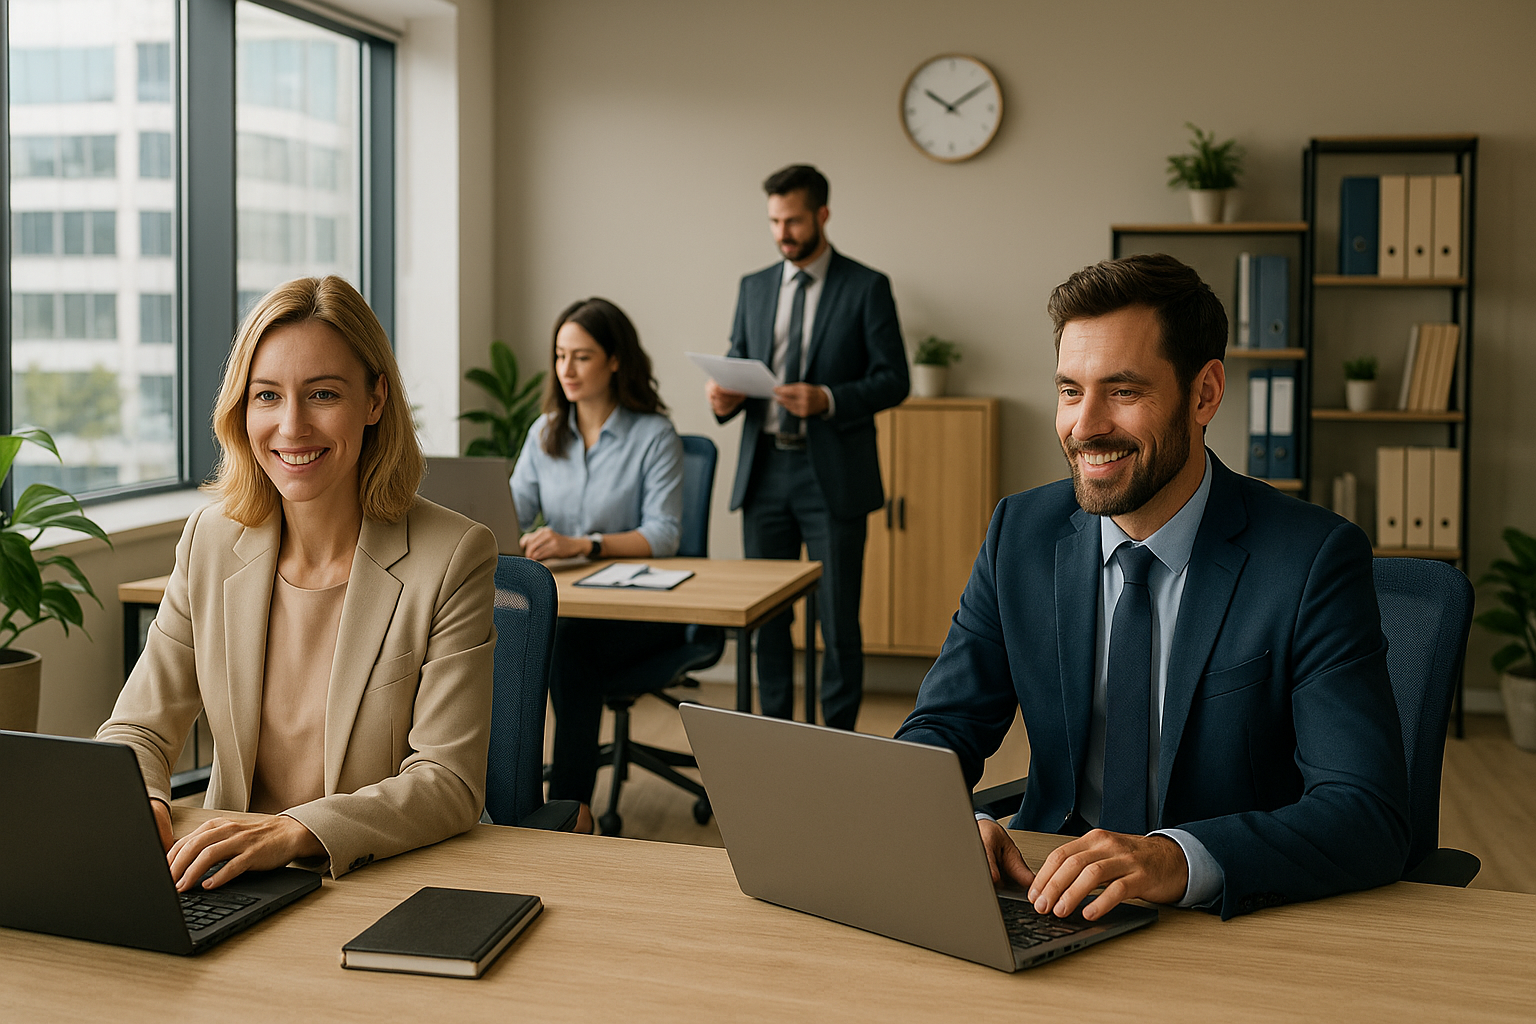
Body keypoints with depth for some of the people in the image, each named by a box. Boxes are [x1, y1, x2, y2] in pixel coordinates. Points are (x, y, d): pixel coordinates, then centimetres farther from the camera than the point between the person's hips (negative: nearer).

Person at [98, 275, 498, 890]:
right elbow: (137, 729, 6)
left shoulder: (453, 558, -11)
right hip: (231, 884, 5)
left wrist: (293, 833, -31)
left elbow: (450, 782, -15)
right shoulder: (209, 542, 3)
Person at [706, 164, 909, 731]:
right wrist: (724, 399, -8)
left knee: (838, 617, 1)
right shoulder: (753, 287, 12)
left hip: (832, 476, -4)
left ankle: (838, 739, 13)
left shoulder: (867, 287, -2)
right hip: (765, 471, 4)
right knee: (766, 613, 10)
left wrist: (828, 400, -20)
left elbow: (893, 379, -5)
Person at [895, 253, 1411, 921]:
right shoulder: (1021, 534, 0)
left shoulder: (1315, 562, -13)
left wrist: (1178, 858, -37)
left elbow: (1371, 817, -20)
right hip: (1057, 904, 3)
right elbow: (939, 729, 1)